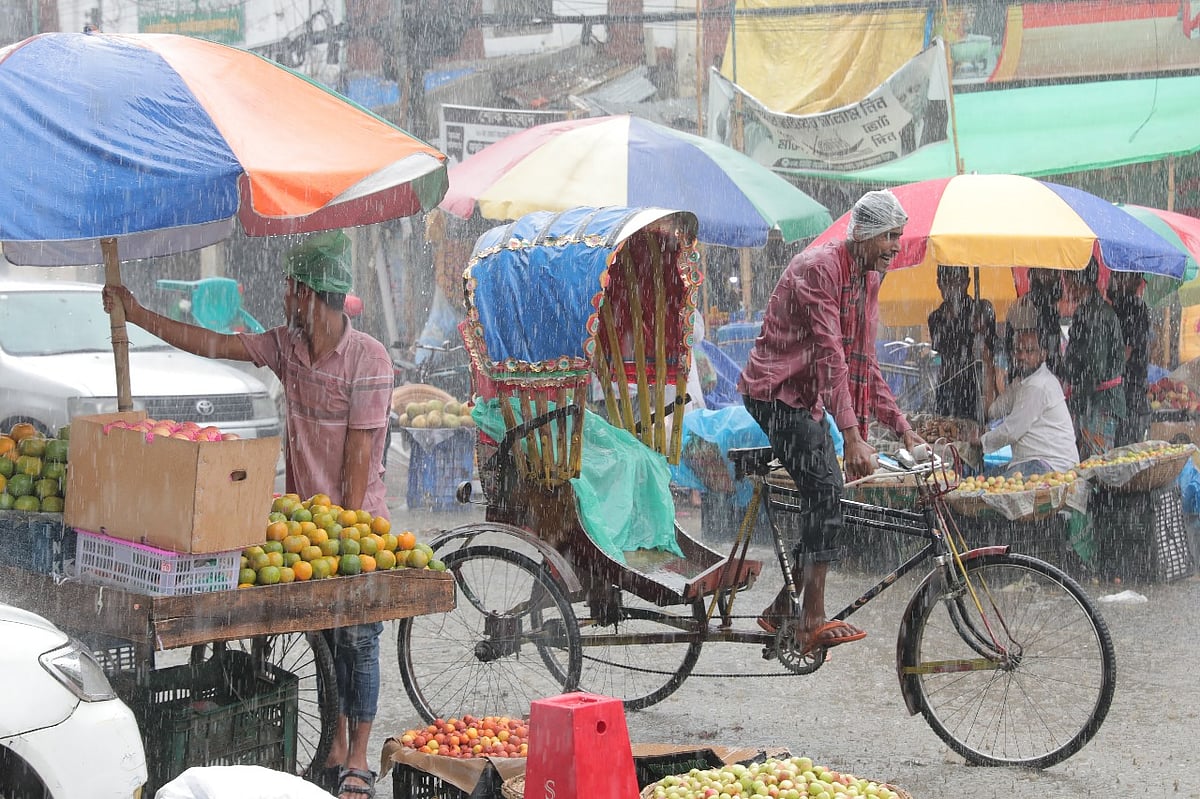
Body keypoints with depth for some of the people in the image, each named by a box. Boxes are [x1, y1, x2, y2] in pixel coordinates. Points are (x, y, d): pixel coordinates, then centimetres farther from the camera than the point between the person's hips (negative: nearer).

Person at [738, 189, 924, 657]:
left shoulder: (869, 280, 10)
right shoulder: (818, 268, -19)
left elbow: (863, 364, 15)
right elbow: (830, 354, -27)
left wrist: (901, 427, 7)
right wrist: (851, 434, -32)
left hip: (808, 399, 10)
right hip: (776, 391, -10)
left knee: (827, 498, 6)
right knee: (825, 491, -21)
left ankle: (782, 611, 17)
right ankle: (812, 622, -21)